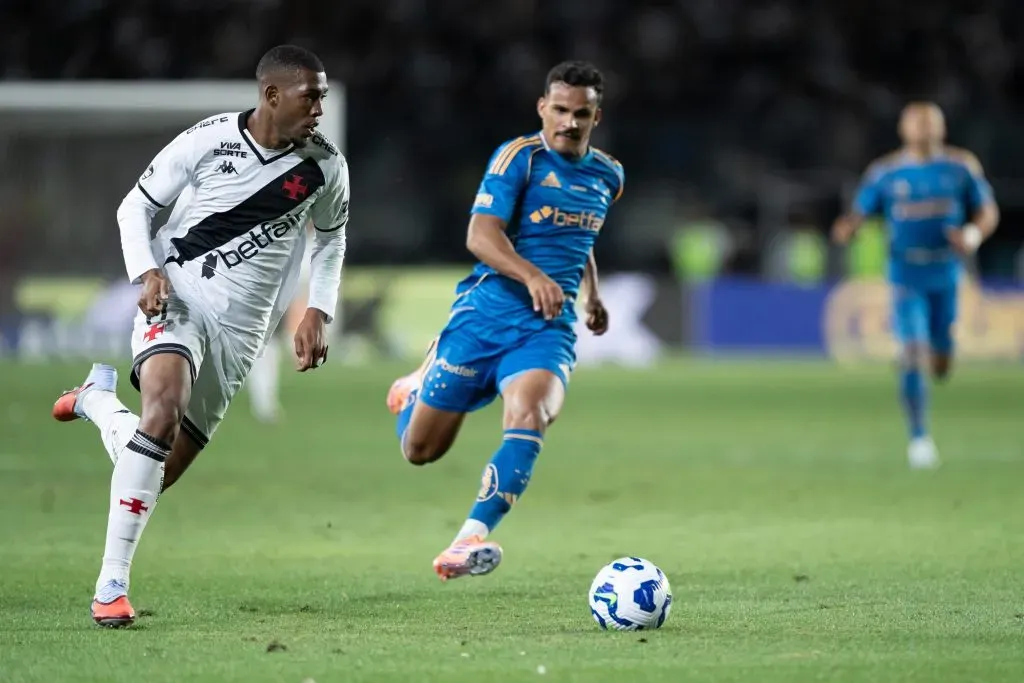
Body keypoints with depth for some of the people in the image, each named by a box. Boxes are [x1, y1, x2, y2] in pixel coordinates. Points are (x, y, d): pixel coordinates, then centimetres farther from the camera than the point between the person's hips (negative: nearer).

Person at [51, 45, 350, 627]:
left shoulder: (325, 167, -1)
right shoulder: (207, 140, -8)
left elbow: (331, 236, 19)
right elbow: (136, 206, 3)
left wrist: (318, 313, 7)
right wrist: (147, 273, -14)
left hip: (241, 324, 3)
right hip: (176, 293, -3)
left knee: (157, 478, 2)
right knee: (165, 410, -32)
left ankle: (98, 398, 36)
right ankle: (111, 586, -26)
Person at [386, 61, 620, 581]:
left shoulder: (608, 176, 13)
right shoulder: (519, 157, -5)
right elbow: (480, 234, -17)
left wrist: (590, 295, 26)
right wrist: (532, 276, -31)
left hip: (549, 327, 2)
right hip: (486, 312, -2)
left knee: (529, 417, -31)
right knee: (421, 449, 5)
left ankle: (471, 540, -36)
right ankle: (419, 386, 42)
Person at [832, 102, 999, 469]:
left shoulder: (962, 166, 0)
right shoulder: (884, 172, -2)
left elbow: (988, 212, 5)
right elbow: (858, 214, -1)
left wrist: (973, 235, -17)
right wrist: (845, 229, -26)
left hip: (948, 275, 2)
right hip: (906, 276, -2)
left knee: (942, 362, 8)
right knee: (912, 354, -14)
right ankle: (919, 438, -6)